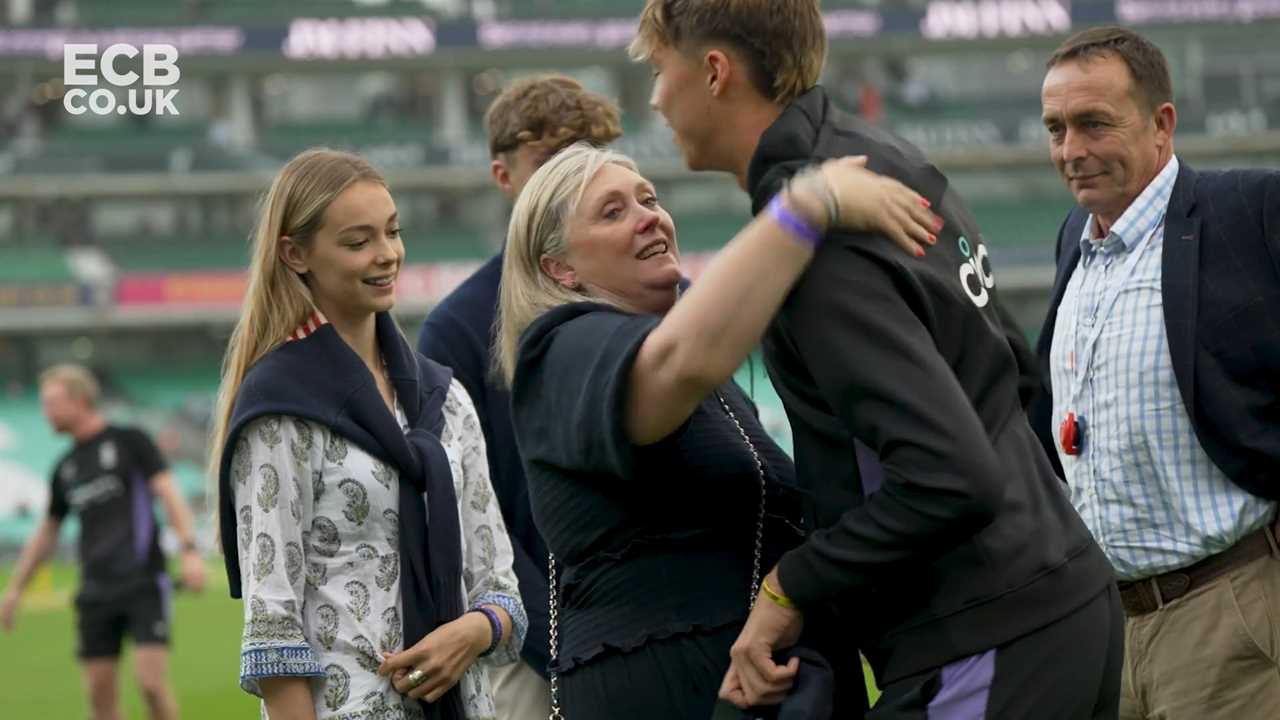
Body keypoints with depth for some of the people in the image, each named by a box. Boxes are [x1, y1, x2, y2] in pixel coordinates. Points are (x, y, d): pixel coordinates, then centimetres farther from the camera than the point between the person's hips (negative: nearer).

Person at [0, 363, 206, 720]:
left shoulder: (129, 441, -1)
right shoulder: (65, 467, 15)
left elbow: (169, 493, -9)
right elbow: (46, 533, 26)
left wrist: (189, 550, -22)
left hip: (143, 583, -5)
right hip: (96, 593, 5)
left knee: (151, 681, -15)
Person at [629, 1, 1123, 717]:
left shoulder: (812, 244, -19)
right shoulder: (893, 158, 9)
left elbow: (954, 481, -26)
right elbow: (1013, 368, 20)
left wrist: (793, 585, -13)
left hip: (983, 649, -9)